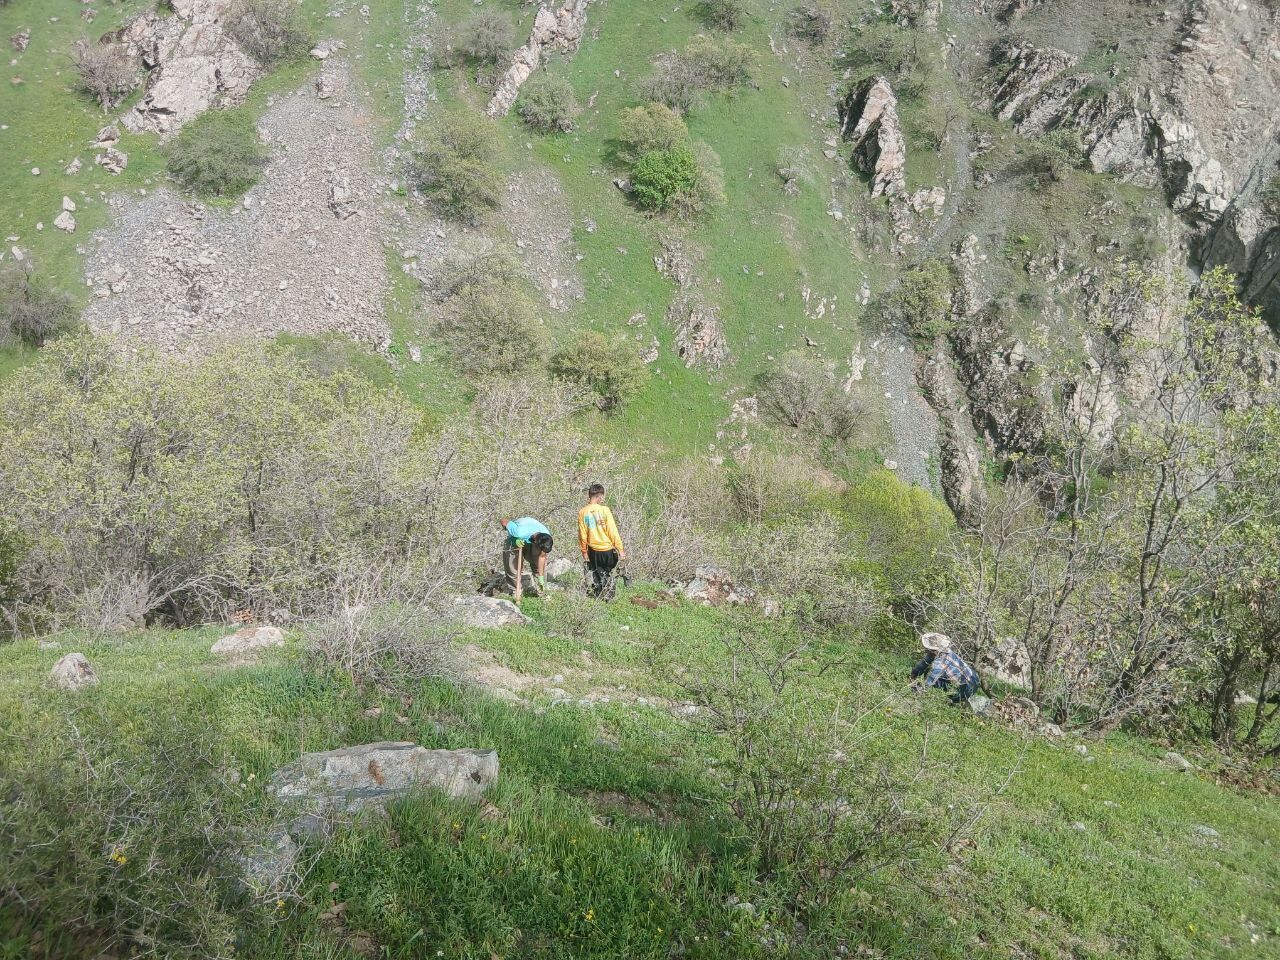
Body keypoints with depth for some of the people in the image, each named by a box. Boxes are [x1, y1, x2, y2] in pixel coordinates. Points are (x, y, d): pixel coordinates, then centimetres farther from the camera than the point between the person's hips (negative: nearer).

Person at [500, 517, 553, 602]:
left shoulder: (546, 538, -31)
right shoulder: (520, 532, -45)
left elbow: (542, 557, -16)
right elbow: (504, 522, -29)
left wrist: (541, 577, -9)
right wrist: (516, 540, -31)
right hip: (515, 538, -2)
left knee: (538, 566, -9)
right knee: (513, 567, -7)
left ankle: (542, 593, 6)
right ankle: (516, 593, 12)